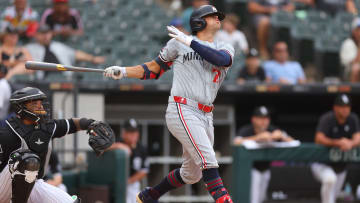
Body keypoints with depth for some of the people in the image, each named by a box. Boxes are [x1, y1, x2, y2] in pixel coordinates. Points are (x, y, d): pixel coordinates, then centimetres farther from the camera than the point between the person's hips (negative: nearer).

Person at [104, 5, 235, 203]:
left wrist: (190, 42, -14)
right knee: (208, 161, -21)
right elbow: (154, 69, 16)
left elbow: (221, 59, -11)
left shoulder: (225, 48, 15)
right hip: (182, 111, -6)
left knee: (192, 173, 14)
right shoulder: (178, 43, 7)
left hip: (205, 117, 6)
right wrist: (123, 72, 5)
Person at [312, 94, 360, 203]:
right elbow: (319, 139, -30)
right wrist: (338, 143, -44)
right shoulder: (327, 119, -19)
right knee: (329, 179, -36)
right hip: (321, 165, -6)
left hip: (340, 165, 6)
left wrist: (351, 144, -39)